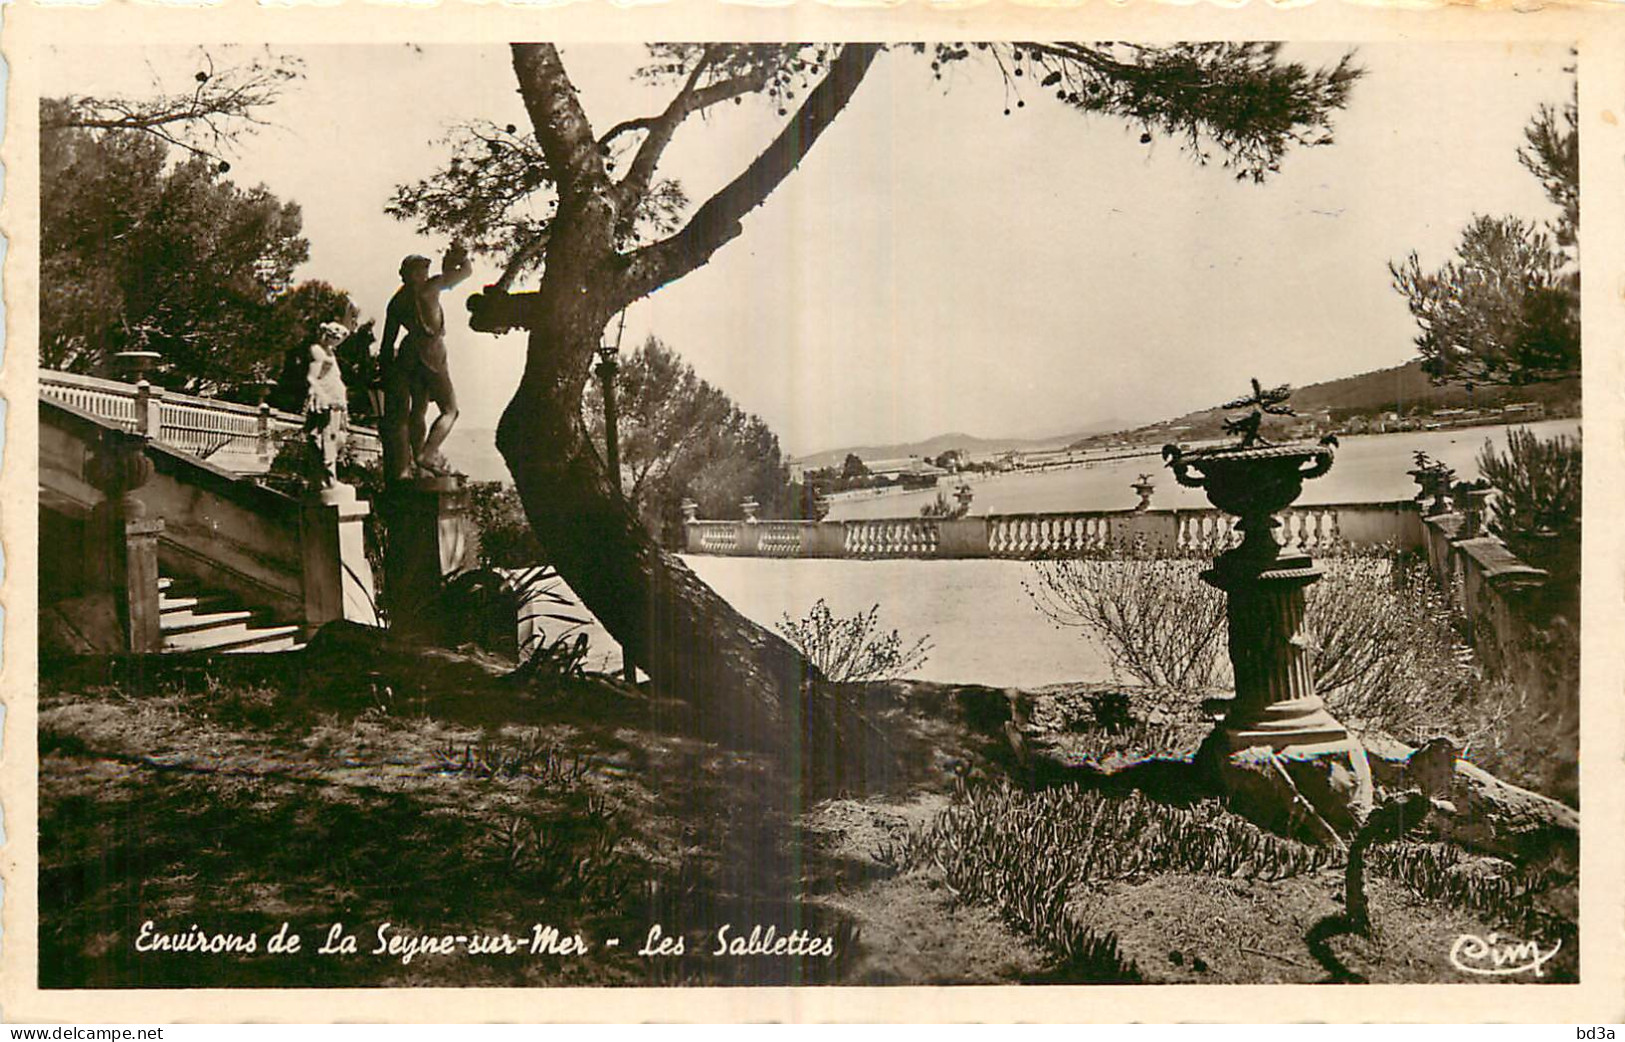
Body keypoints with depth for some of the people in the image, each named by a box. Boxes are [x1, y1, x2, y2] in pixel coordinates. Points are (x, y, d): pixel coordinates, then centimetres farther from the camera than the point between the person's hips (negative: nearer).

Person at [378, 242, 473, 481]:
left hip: (407, 355, 6)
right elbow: (466, 271, 6)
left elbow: (387, 340, 14)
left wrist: (386, 369, 19)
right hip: (431, 353, -6)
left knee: (418, 411, 12)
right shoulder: (428, 287, -1)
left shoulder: (396, 301, 15)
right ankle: (428, 454, -21)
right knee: (450, 409, 0)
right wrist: (460, 255, 24)